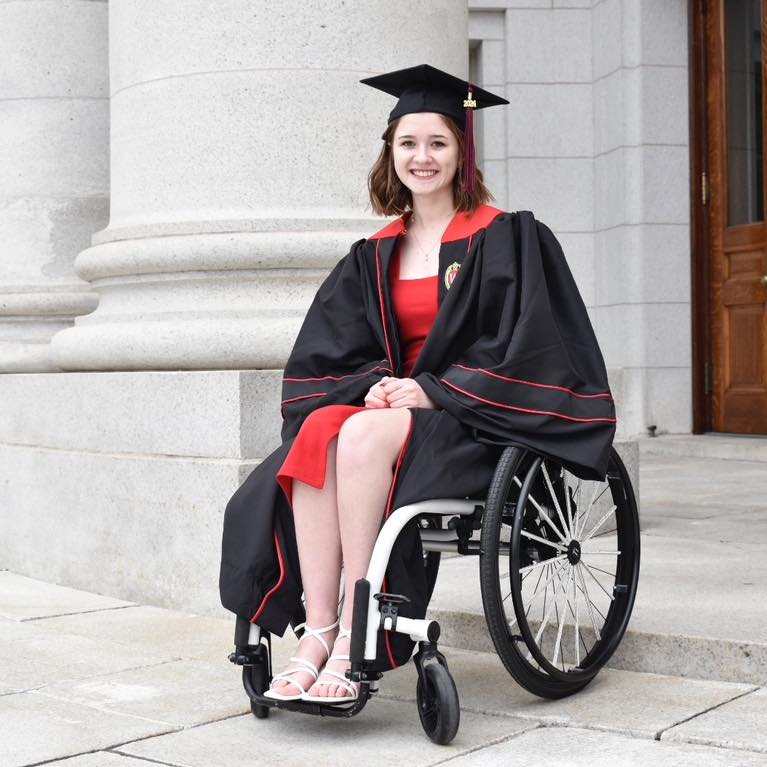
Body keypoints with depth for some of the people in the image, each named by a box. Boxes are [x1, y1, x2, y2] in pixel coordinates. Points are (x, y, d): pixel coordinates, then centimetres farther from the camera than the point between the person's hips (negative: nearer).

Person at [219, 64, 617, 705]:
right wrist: (373, 384, -11)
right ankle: (319, 629, -30)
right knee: (317, 432, -28)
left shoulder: (506, 238, 0)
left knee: (363, 435, -33)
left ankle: (356, 635, -28)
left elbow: (523, 347, -9)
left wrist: (432, 389, -15)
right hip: (396, 405, 5)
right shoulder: (375, 256, 15)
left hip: (479, 421, -5)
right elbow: (332, 354, 11)